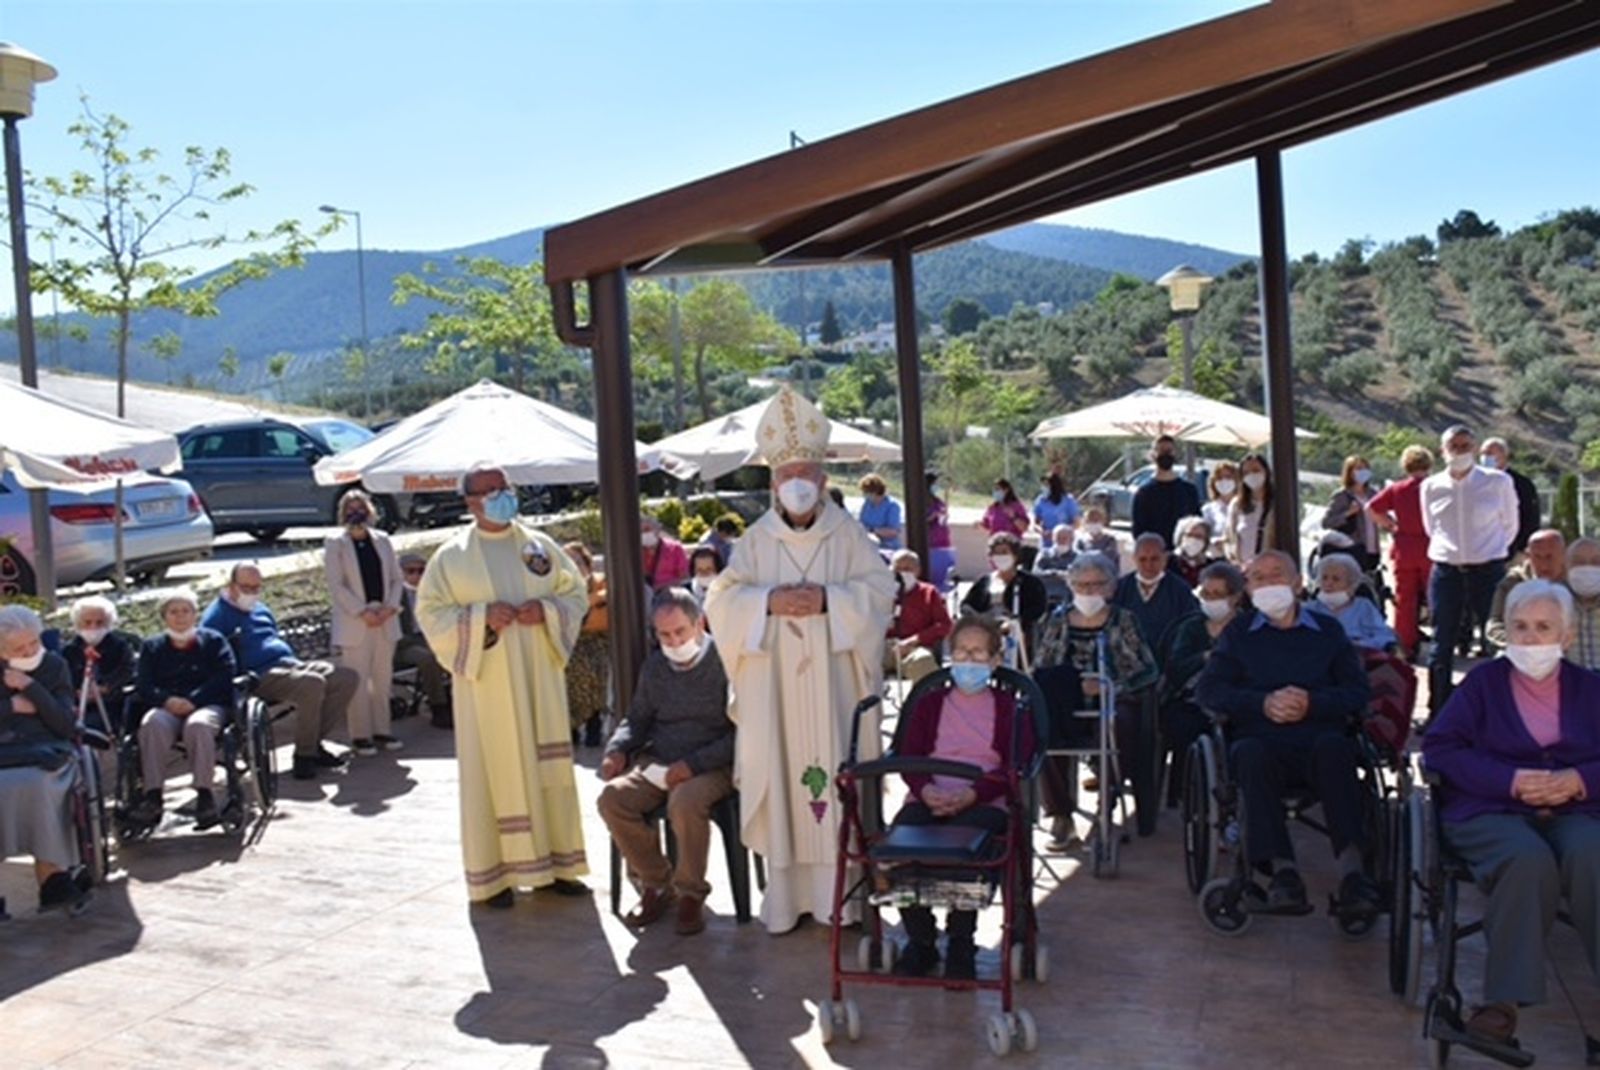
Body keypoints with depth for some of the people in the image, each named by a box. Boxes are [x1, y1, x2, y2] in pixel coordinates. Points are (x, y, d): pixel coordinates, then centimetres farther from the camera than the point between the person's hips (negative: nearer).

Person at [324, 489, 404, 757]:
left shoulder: (382, 541, 12)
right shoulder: (335, 544, 0)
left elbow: (395, 578, 12)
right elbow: (336, 585, -7)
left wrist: (390, 606, -5)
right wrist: (363, 612, -14)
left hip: (385, 622, 4)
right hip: (353, 624, -4)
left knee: (383, 679, 8)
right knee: (357, 682, -4)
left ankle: (381, 730, 16)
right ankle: (360, 736, 3)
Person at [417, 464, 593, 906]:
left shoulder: (540, 545, 8)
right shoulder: (452, 555, 0)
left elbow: (576, 592, 10)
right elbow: (430, 612, -3)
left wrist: (546, 610, -10)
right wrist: (481, 617, -17)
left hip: (539, 678, 3)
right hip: (486, 682, -3)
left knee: (549, 765, 6)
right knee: (494, 771, -1)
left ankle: (554, 861, 17)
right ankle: (494, 873, 8)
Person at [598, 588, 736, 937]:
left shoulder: (725, 663, -8)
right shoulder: (654, 667, 13)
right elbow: (637, 719, 23)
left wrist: (694, 763, -22)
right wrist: (618, 749, 1)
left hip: (711, 765, -6)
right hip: (657, 763, 6)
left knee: (685, 802, -37)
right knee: (613, 797, -20)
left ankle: (691, 893, -11)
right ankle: (656, 882, 0)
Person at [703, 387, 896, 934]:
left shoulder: (848, 534, 4)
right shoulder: (756, 539, 8)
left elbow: (879, 591, -4)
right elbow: (721, 600, 0)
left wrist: (828, 598, -18)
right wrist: (768, 601, -16)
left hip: (833, 686, -1)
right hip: (774, 690, 1)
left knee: (837, 779, 1)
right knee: (781, 785, 3)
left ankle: (840, 891, 11)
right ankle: (787, 894, 12)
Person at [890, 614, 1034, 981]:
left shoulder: (1008, 708, 16)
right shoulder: (930, 703, 24)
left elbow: (1015, 766, 2)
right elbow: (908, 757, 12)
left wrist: (973, 793, -17)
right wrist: (925, 790, -12)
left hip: (984, 803, -2)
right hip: (928, 800, 3)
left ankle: (961, 944, -14)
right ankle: (920, 940, -9)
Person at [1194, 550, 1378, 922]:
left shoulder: (1327, 630, 20)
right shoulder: (1239, 633, 21)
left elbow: (1359, 693, 9)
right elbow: (1208, 690, 7)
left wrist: (1312, 703, -10)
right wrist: (1263, 703, -8)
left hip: (1319, 739, 0)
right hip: (1263, 740, 0)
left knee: (1333, 746, -35)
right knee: (1251, 753, -35)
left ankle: (1352, 870, -43)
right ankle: (1282, 869, -41)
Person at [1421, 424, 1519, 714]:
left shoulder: (1499, 482, -2)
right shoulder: (1431, 487, 4)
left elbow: (1509, 526, 10)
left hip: (1488, 569, -2)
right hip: (1446, 571, 2)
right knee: (1442, 644, 6)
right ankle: (1437, 711, 15)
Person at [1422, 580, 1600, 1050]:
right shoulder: (1483, 682, 11)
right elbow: (1439, 748, 0)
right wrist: (1512, 780, -12)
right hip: (1490, 811, -2)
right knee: (1529, 858, -36)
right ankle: (1505, 999, -30)